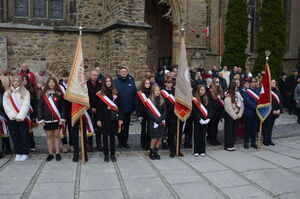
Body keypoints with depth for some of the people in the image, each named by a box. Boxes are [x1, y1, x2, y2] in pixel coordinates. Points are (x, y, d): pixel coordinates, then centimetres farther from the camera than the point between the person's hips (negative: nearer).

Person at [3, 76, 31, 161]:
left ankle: (24, 153, 10)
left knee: (24, 136, 0)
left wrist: (20, 116, -15)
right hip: (12, 119, 3)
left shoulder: (25, 92, 1)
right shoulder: (7, 93, 10)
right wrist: (13, 116, -10)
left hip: (23, 118, -3)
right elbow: (6, 105, 1)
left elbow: (26, 105, -7)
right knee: (14, 136, 6)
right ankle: (18, 153, 17)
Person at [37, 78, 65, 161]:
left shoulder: (59, 94, 1)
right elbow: (39, 107, 1)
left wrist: (62, 118, -8)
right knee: (49, 136, 8)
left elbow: (62, 107, -1)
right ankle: (50, 154, 16)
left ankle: (57, 153, 14)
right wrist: (40, 119, -4)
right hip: (47, 119, 1)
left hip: (56, 119, -1)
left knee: (57, 135, 5)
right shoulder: (43, 95, 2)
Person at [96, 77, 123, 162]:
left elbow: (119, 106, 4)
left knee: (112, 135, 6)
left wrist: (120, 118, -3)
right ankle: (106, 154, 14)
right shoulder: (100, 93, 2)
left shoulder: (116, 93, 6)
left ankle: (113, 154, 16)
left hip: (113, 117, 1)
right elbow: (98, 107, 0)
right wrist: (98, 119, -6)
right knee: (105, 135, 3)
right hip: (104, 117, -1)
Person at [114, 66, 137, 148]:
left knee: (126, 126, 12)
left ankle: (125, 141, 23)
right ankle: (120, 141, 21)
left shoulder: (131, 81, 3)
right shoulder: (115, 82, -5)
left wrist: (134, 106, -1)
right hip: (119, 108, -2)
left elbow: (135, 94, 3)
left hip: (128, 108, 2)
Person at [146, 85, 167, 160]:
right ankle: (151, 153, 12)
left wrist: (161, 118, -11)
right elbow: (149, 112, -9)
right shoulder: (150, 100, -5)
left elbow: (165, 111, 5)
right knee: (154, 138, -5)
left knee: (159, 138, 6)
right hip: (153, 122, -4)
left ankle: (156, 152, 20)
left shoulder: (162, 100, 8)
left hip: (161, 122, 4)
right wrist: (156, 119, -17)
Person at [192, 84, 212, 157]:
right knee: (196, 135, 2)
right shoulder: (195, 99, -7)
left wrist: (208, 118, -6)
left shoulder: (206, 99, 8)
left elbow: (210, 110, 6)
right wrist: (199, 119, -15)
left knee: (203, 135, 9)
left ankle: (202, 151, 17)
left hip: (205, 121, 4)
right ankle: (195, 151, 11)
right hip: (197, 121, -4)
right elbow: (194, 111, -10)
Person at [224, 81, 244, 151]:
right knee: (229, 131, 0)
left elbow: (241, 105, 6)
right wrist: (235, 116, -11)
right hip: (229, 116, -6)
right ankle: (228, 146, 8)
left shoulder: (238, 95, 6)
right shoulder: (228, 97, -14)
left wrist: (239, 115, -4)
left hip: (236, 116, 6)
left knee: (234, 131, 10)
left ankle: (232, 145, 19)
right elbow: (229, 108, -16)